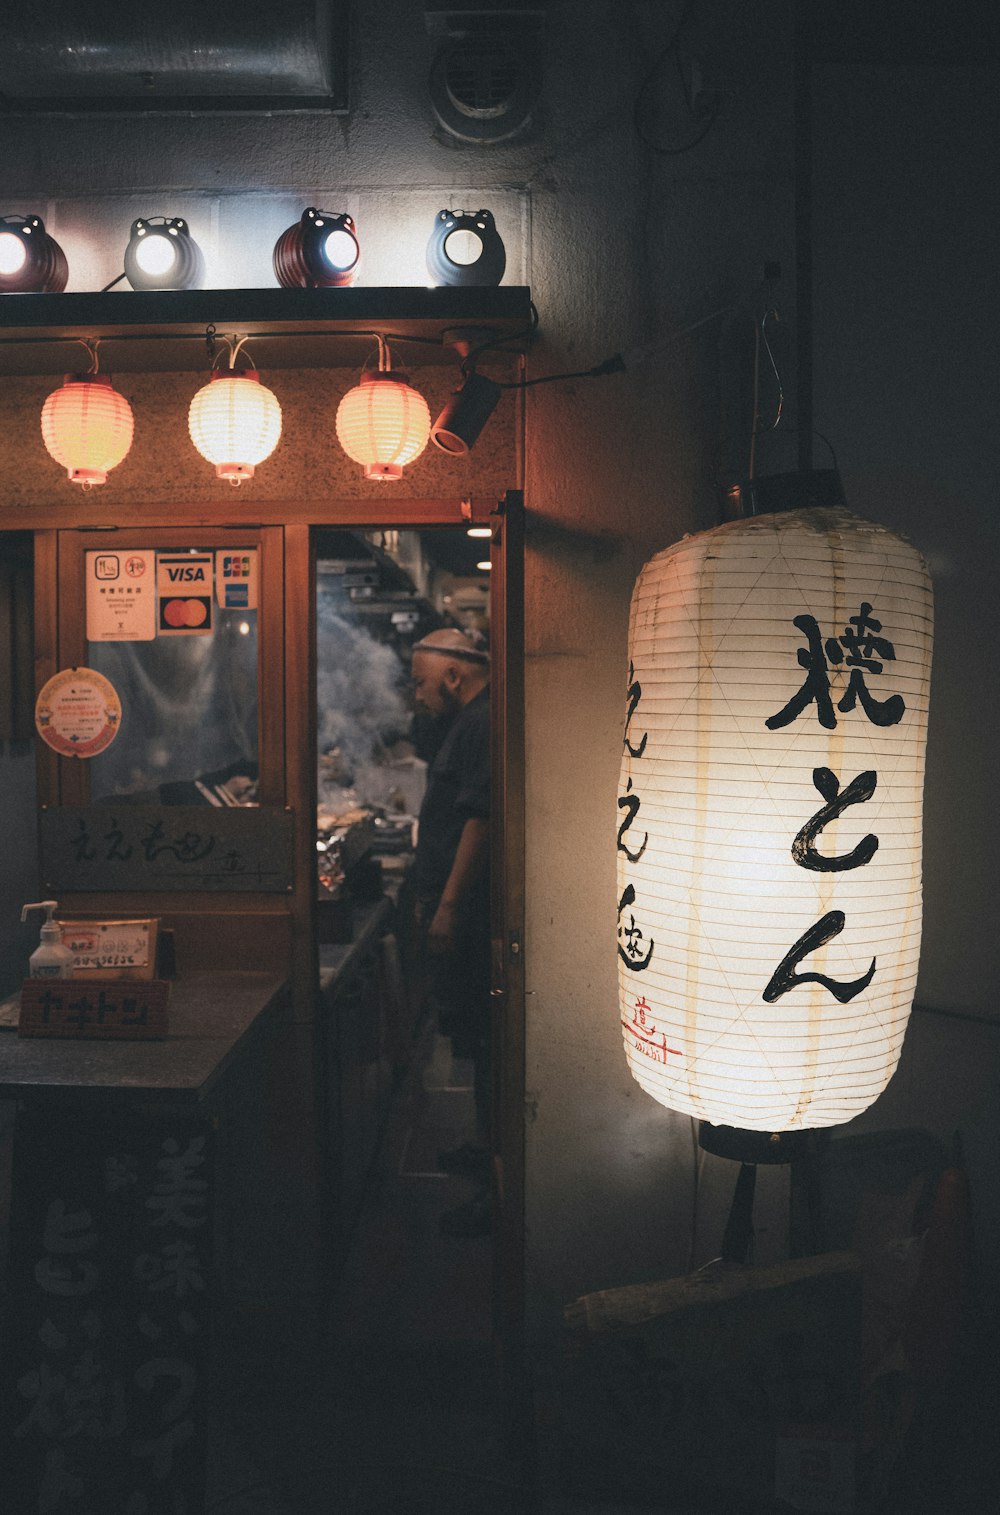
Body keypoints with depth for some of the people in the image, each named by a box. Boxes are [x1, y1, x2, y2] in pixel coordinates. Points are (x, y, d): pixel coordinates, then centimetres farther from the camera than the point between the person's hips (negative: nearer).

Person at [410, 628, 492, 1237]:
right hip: (462, 912, 11)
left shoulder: (481, 724, -16)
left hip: (468, 917, -11)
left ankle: (499, 1186, 2)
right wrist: (434, 899, 26)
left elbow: (480, 820, -24)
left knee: (481, 1041, -6)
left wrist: (448, 907, -24)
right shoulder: (470, 723, 18)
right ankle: (487, 1148, 34)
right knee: (474, 1034, 20)